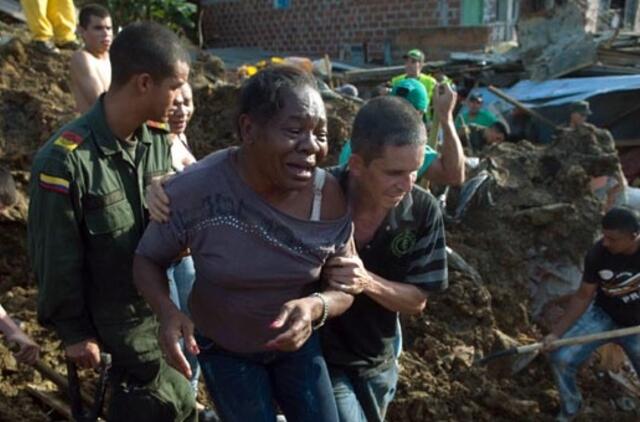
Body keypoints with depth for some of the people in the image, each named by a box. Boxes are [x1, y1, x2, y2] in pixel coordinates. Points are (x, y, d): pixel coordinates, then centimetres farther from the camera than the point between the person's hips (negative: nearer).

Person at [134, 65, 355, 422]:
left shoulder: (330, 198, -21)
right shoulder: (194, 190, -28)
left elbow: (344, 289, -10)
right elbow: (148, 259, -11)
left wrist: (316, 307, -33)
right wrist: (167, 311, -31)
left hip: (298, 342, 2)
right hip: (224, 347, -2)